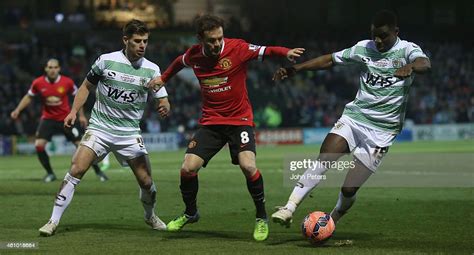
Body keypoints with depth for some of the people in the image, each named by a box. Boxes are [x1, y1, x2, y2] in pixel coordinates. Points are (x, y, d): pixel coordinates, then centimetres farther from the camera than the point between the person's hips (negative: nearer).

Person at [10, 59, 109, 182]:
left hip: (66, 118, -1)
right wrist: (18, 110, -2)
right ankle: (50, 173, 5)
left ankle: (98, 171, 14)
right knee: (39, 145, -15)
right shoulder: (38, 83, -10)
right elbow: (28, 97, 7)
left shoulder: (67, 82, -12)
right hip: (48, 119, 1)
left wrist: (81, 115, 3)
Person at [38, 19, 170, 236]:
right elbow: (87, 86, 11)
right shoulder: (106, 60, -4)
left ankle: (150, 216, 32)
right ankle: (54, 221, -12)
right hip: (100, 127, -1)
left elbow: (163, 101, 0)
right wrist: (73, 111, 1)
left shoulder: (151, 69, -1)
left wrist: (164, 108, -24)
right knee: (76, 169, -19)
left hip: (130, 133, 2)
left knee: (146, 181, 0)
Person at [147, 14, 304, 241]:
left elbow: (265, 51, -18)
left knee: (248, 166, -25)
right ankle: (190, 213, 22)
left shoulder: (237, 48, -15)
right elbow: (179, 62, 20)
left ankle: (261, 218, -3)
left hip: (240, 119, -4)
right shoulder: (193, 55, -3)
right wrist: (163, 78, 28)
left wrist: (286, 53, -37)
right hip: (210, 122, 4)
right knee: (187, 169, -7)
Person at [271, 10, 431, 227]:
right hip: (354, 117, 3)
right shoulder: (364, 48, 8)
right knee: (322, 162, -21)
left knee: (349, 189, -4)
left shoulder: (407, 50, -5)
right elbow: (331, 59, 13)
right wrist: (295, 69, 4)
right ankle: (289, 209, -22)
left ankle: (330, 223, 23)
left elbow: (424, 63, -26)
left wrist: (411, 66, -51)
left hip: (382, 130, -3)